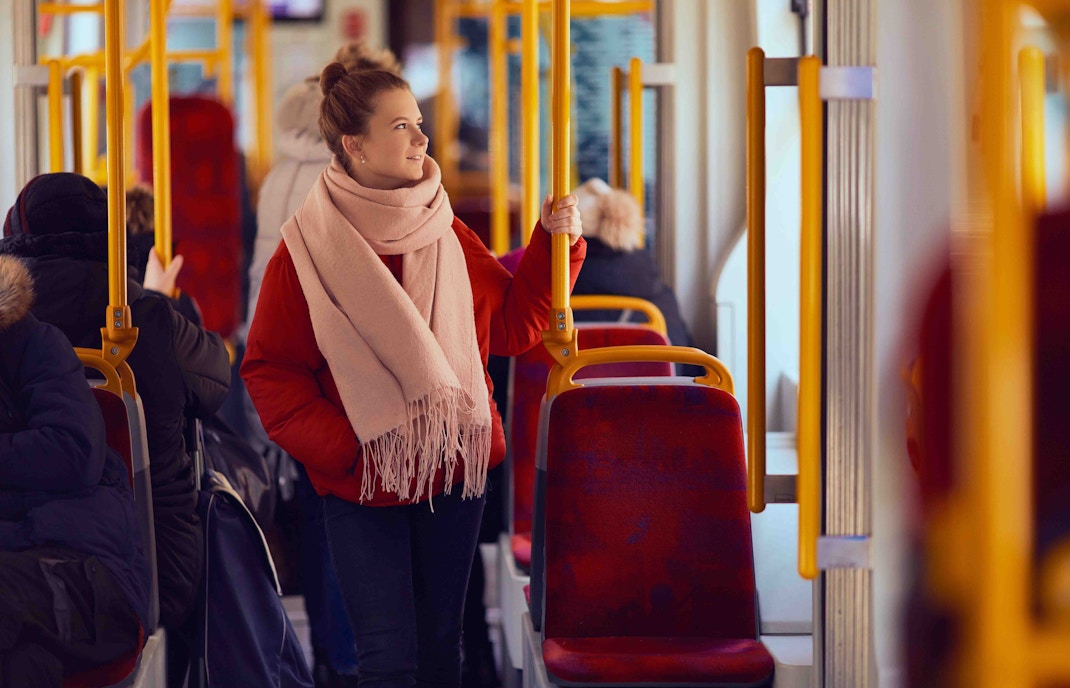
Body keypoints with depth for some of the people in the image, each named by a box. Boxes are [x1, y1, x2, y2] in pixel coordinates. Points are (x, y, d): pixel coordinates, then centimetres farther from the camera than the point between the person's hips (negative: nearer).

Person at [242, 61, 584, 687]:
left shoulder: (446, 234, 3)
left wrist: (555, 245, -3)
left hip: (454, 471, 4)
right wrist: (339, 445, -16)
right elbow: (270, 371, -7)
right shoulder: (309, 247, -9)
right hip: (362, 483, -4)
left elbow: (511, 324, 7)